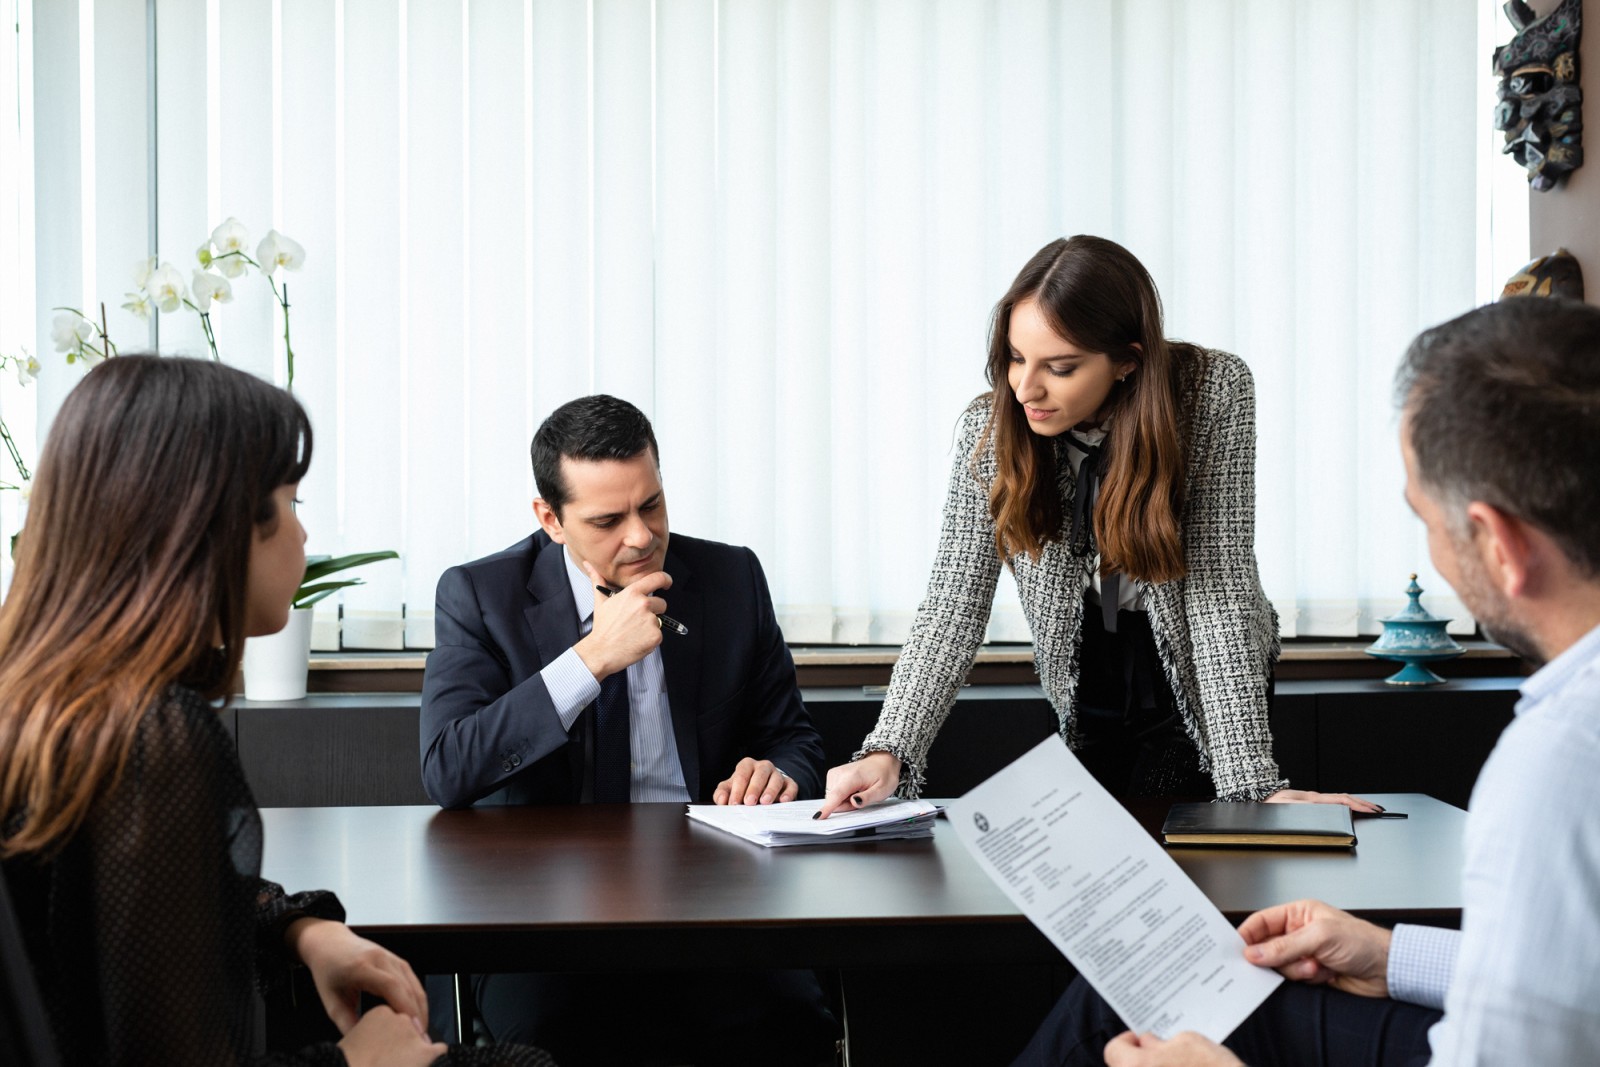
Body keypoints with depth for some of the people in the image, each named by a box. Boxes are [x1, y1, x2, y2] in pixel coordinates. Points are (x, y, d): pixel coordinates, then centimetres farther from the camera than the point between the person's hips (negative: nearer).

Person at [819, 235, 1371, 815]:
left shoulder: (1215, 392, -25)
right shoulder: (990, 428, -18)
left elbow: (1220, 590, -27)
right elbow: (953, 609, -20)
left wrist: (1253, 784, -33)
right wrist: (889, 752, -35)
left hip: (1203, 679, -2)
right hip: (1088, 694, 3)